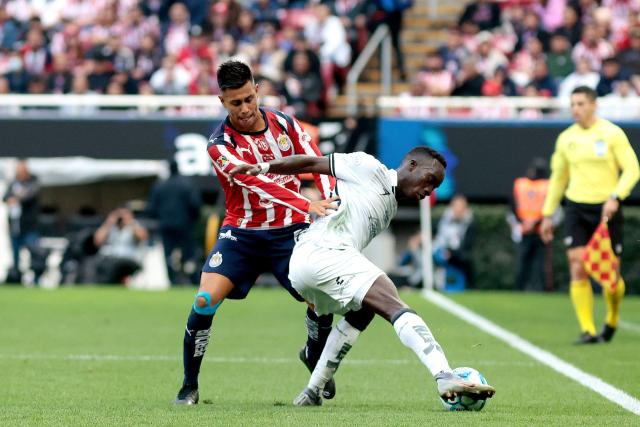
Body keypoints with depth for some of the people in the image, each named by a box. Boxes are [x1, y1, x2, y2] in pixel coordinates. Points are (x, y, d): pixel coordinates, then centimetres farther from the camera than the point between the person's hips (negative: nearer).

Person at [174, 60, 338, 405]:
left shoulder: (284, 124, -2)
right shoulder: (220, 144, -15)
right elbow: (258, 183, -29)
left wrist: (330, 204, -17)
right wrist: (308, 206, -41)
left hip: (290, 230, 2)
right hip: (242, 233, -2)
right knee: (205, 300, -20)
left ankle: (314, 357, 25)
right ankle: (189, 386, -4)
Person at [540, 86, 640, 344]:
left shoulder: (612, 134, -5)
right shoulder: (566, 139, 8)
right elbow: (558, 177, 18)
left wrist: (615, 197, -21)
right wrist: (548, 214, 16)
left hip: (606, 209, -3)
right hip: (576, 209, 3)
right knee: (578, 270, -11)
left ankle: (612, 320, 29)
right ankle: (587, 330, -8)